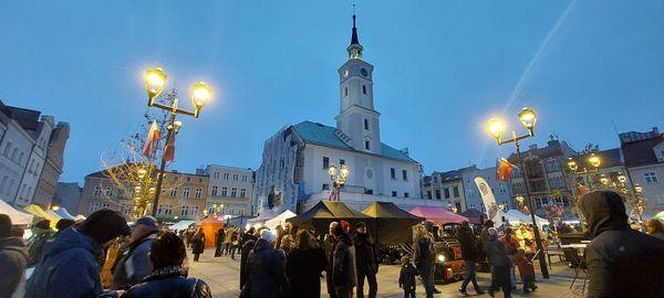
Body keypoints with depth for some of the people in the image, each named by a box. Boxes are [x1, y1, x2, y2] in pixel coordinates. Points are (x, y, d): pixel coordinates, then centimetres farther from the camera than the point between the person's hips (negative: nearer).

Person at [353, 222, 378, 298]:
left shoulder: (369, 238, 8)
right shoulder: (354, 239, -7)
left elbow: (374, 252, 12)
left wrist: (376, 265, 9)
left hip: (370, 266, 4)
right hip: (359, 267, -4)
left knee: (374, 285, 8)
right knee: (360, 287, 8)